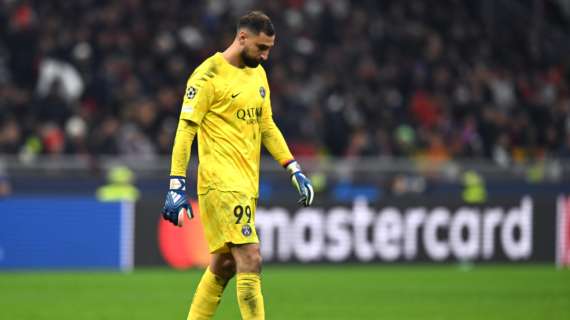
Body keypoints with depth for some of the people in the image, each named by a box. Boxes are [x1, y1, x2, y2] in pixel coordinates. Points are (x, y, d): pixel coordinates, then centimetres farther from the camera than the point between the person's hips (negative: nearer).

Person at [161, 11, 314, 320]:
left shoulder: (258, 74, 15)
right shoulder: (209, 75, -10)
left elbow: (267, 126, 23)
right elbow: (185, 130, -12)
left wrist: (294, 170, 14)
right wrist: (176, 186, -16)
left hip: (247, 184, 9)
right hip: (222, 183, -9)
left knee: (224, 265, 12)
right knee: (250, 260, -15)